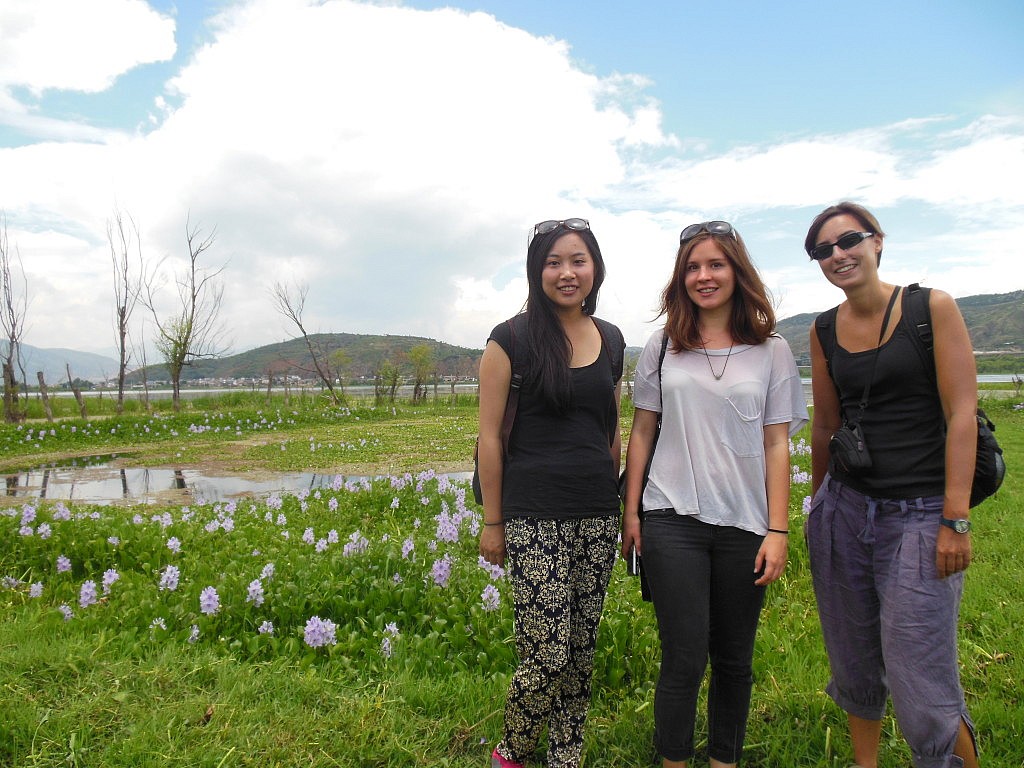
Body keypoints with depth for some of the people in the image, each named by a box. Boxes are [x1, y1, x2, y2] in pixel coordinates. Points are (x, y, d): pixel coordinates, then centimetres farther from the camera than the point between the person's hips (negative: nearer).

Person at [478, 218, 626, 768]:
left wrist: (618, 504, 15)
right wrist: (492, 522, -4)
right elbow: (490, 435, -5)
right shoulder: (512, 340, -6)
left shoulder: (611, 340, 9)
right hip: (534, 518, -5)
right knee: (547, 656, -2)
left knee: (582, 653, 13)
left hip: (597, 516, 5)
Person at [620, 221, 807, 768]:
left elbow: (777, 444, 2)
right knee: (685, 658, -1)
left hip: (744, 524, 1)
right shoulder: (662, 347, 5)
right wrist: (631, 511, 3)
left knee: (734, 659, 11)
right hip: (672, 519, -1)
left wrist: (778, 530, -3)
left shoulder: (772, 351, 5)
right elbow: (641, 432, 7)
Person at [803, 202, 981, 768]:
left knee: (920, 687, -5)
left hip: (919, 515, -4)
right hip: (843, 509, 4)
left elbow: (961, 414, -9)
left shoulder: (932, 308, -4)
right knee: (853, 663, 15)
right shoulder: (824, 331, 8)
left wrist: (956, 520, -13)